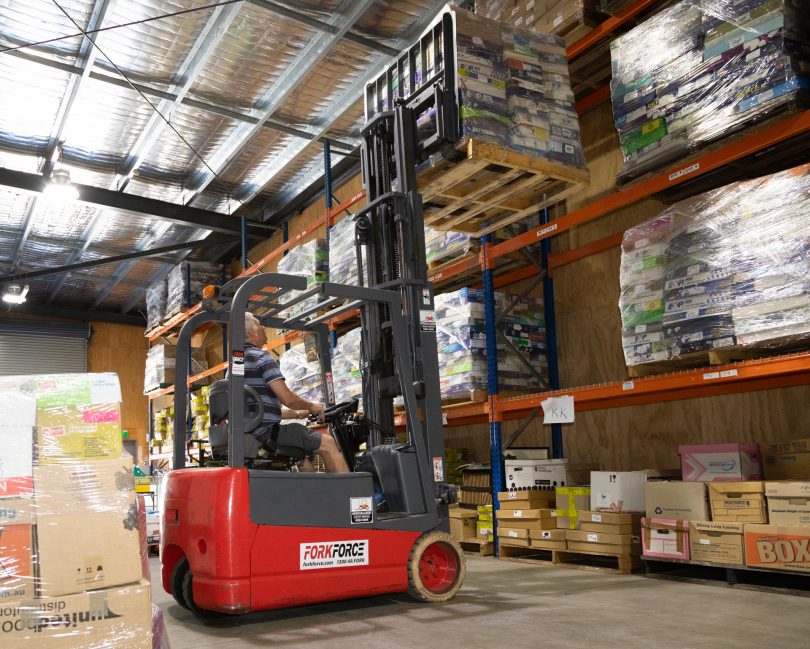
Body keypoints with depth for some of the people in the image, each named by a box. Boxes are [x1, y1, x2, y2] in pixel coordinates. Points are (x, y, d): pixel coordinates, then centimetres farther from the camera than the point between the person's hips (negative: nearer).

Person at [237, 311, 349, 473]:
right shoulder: (262, 357, -9)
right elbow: (287, 398, -17)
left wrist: (297, 414, 25)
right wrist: (312, 406, 2)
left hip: (248, 435, 10)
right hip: (266, 433, -10)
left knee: (303, 449, 29)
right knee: (327, 443, -3)